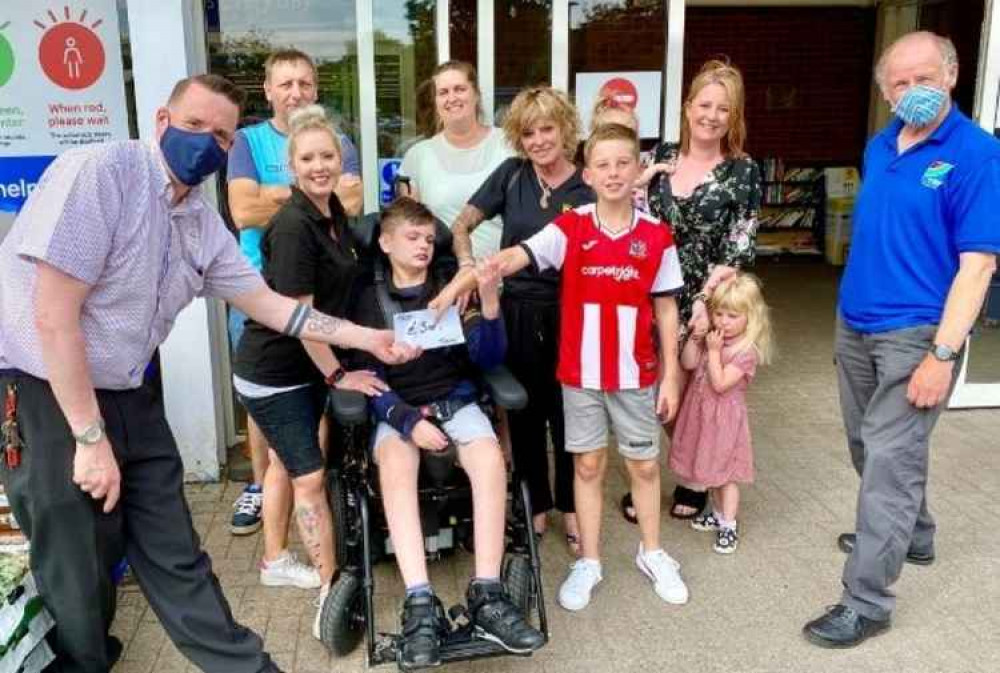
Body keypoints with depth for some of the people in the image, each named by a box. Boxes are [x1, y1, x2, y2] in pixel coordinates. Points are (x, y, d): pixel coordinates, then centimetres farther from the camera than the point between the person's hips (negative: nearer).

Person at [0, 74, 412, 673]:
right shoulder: (98, 172, -20)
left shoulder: (205, 224, 5)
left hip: (129, 395, 7)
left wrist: (366, 338, 11)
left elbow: (268, 304, 14)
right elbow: (54, 317, -22)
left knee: (175, 556, 14)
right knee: (80, 575, 4)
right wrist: (91, 438, -19)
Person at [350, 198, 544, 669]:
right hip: (397, 409, -1)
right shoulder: (370, 301, 7)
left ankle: (487, 596, -28)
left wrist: (490, 301, -20)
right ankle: (420, 604, -38)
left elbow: (488, 359, -3)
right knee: (394, 466, -34)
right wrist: (409, 420, -17)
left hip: (455, 400, 1)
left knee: (490, 458, -31)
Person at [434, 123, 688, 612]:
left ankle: (652, 553, 35)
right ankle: (588, 562, 27)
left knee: (644, 464, 14)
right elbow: (513, 256, -20)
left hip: (636, 372, 1)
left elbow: (665, 308, 1)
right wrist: (461, 281, -37)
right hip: (580, 372, -1)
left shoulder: (656, 236, -4)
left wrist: (670, 375, 1)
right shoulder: (569, 228, -7)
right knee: (587, 465, 11)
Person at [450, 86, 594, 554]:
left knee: (568, 413, 9)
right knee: (524, 412, 13)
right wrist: (468, 268, -6)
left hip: (569, 314, -2)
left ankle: (570, 507, 29)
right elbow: (462, 225, 6)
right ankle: (536, 504, 32)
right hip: (517, 310, 2)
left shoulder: (588, 189, -5)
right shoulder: (511, 174, 0)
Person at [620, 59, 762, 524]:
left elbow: (738, 249, -9)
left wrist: (707, 299, -17)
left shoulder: (743, 172, -4)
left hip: (704, 302, -2)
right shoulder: (660, 157, 5)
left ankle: (696, 481, 29)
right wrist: (637, 182, -9)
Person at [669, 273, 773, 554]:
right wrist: (694, 338, -14)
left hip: (725, 417, -6)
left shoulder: (747, 351, -19)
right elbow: (688, 364, -4)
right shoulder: (712, 338, 0)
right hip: (702, 413, 7)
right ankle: (717, 511, 37)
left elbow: (720, 384, -24)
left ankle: (728, 525, 14)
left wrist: (714, 351, -23)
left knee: (725, 473, 4)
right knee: (710, 469, 20)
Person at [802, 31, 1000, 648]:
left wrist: (943, 353, -22)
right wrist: (852, 310, 16)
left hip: (916, 334, -7)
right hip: (854, 325, 8)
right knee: (871, 447, 20)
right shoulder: (878, 148, 8)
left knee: (889, 461, -6)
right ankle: (910, 536, 43)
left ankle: (867, 602, 4)